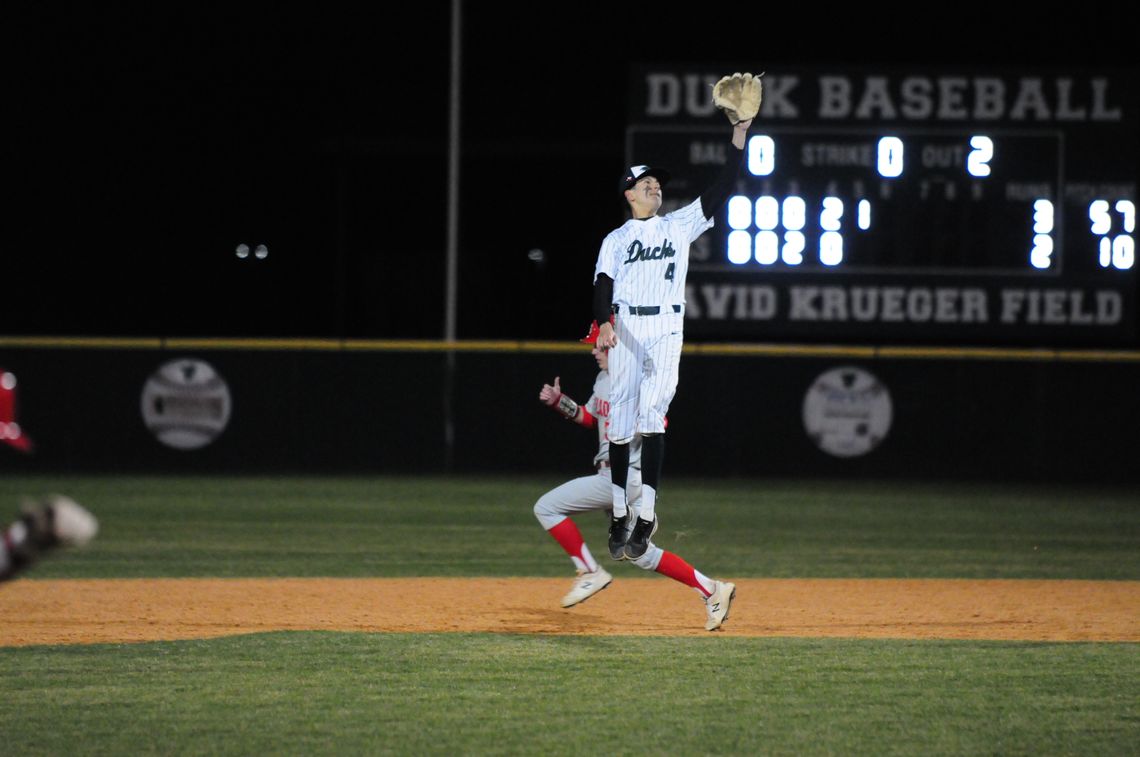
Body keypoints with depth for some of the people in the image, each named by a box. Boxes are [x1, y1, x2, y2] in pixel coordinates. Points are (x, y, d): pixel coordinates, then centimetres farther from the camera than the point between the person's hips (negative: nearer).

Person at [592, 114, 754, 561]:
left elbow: (720, 191, 5)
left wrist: (739, 140, -3)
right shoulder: (616, 240, 13)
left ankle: (646, 514, -19)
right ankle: (619, 515, 10)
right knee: (620, 423, 0)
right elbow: (603, 285, 2)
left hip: (667, 330, -1)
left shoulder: (679, 226, 13)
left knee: (651, 416, -16)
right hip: (625, 331, 1)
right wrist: (604, 323, -18)